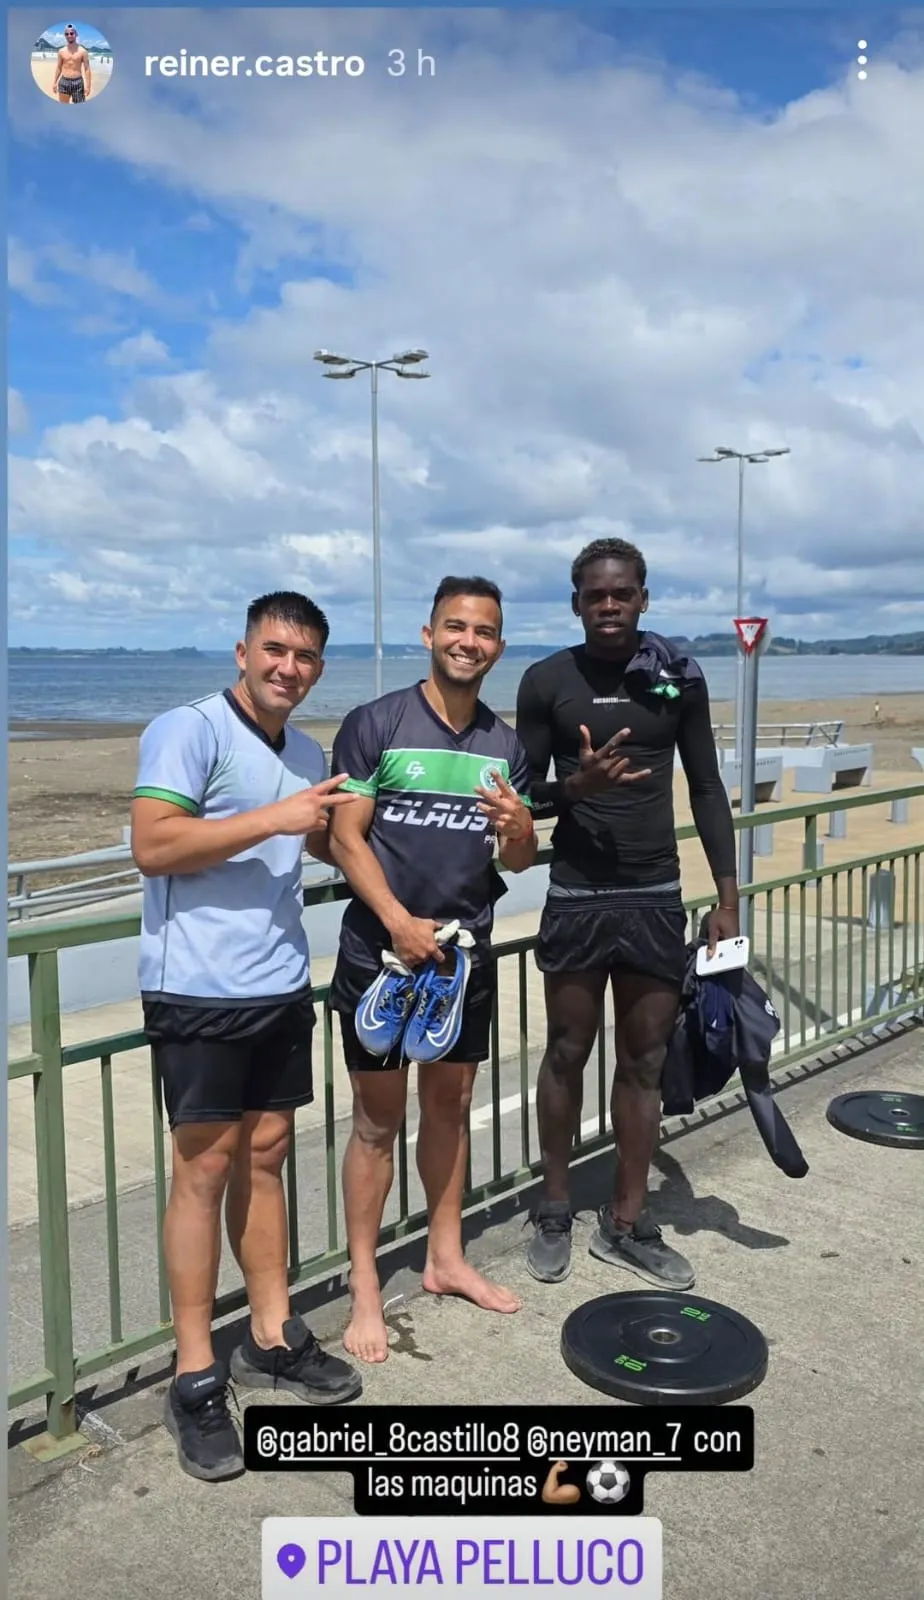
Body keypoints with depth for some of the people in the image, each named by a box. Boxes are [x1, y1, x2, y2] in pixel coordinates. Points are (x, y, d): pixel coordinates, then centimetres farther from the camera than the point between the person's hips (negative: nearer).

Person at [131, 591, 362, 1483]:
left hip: (281, 985, 7)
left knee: (264, 1154, 14)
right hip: (199, 989, -7)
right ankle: (195, 1381, 11)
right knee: (205, 1166, -1)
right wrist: (276, 818, -23)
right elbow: (151, 846, -21)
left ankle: (273, 1339, 26)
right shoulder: (187, 731, -10)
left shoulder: (308, 755, 15)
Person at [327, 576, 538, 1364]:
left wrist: (519, 830, -14)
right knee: (378, 1117, 4)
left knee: (451, 1103, 15)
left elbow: (518, 862, 9)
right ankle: (364, 1286, 17)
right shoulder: (375, 724, -8)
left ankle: (446, 1258, 32)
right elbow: (345, 836, -11)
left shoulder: (507, 744, 7)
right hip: (381, 952, -4)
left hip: (466, 953, 5)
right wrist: (399, 922, -19)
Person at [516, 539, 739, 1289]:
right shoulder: (547, 682, -3)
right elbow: (523, 795, 1)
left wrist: (729, 898, 1)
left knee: (645, 1060, 9)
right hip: (576, 898, -2)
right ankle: (555, 1210, 27)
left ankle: (627, 1224, 24)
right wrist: (575, 786, -21)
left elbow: (707, 790, 5)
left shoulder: (680, 676, 2)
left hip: (657, 898, 2)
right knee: (567, 1055, 9)